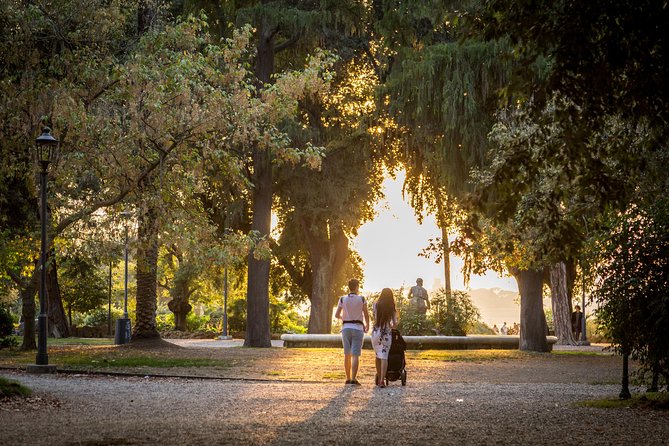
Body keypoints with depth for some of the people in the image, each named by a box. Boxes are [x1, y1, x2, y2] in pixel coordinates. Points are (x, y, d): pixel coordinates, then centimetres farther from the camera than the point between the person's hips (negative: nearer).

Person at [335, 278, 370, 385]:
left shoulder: (342, 299, 0)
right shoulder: (361, 299, -4)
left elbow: (337, 315, 2)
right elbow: (366, 314, -2)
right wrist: (367, 325, 17)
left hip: (346, 328, 3)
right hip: (358, 328, -3)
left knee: (347, 354, 12)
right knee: (355, 355, -6)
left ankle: (348, 378, 14)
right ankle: (353, 379, -15)